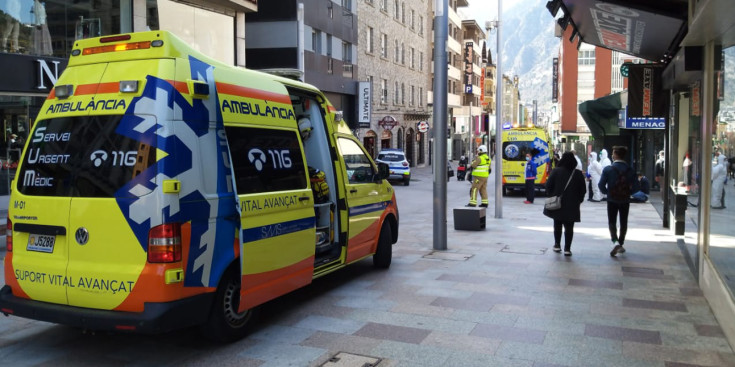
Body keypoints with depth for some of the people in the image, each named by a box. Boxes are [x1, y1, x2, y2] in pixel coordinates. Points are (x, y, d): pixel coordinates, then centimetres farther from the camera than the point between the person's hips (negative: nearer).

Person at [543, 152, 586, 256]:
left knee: (557, 225, 16)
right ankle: (567, 249, 3)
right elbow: (583, 190, 3)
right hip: (572, 206, 0)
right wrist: (579, 201, 15)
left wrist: (550, 197, 6)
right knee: (569, 227, 5)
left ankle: (557, 245, 19)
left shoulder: (556, 171, -7)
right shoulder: (579, 174, -1)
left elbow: (548, 186, -8)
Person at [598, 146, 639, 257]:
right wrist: (627, 192, 10)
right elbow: (635, 187, -7)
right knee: (623, 223, 15)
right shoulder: (630, 171, -5)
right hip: (625, 201, 2)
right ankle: (620, 245, 21)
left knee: (612, 222, 4)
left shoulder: (608, 169, -12)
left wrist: (607, 192, 4)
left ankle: (615, 241, -19)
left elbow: (601, 185, -14)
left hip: (612, 200, -2)